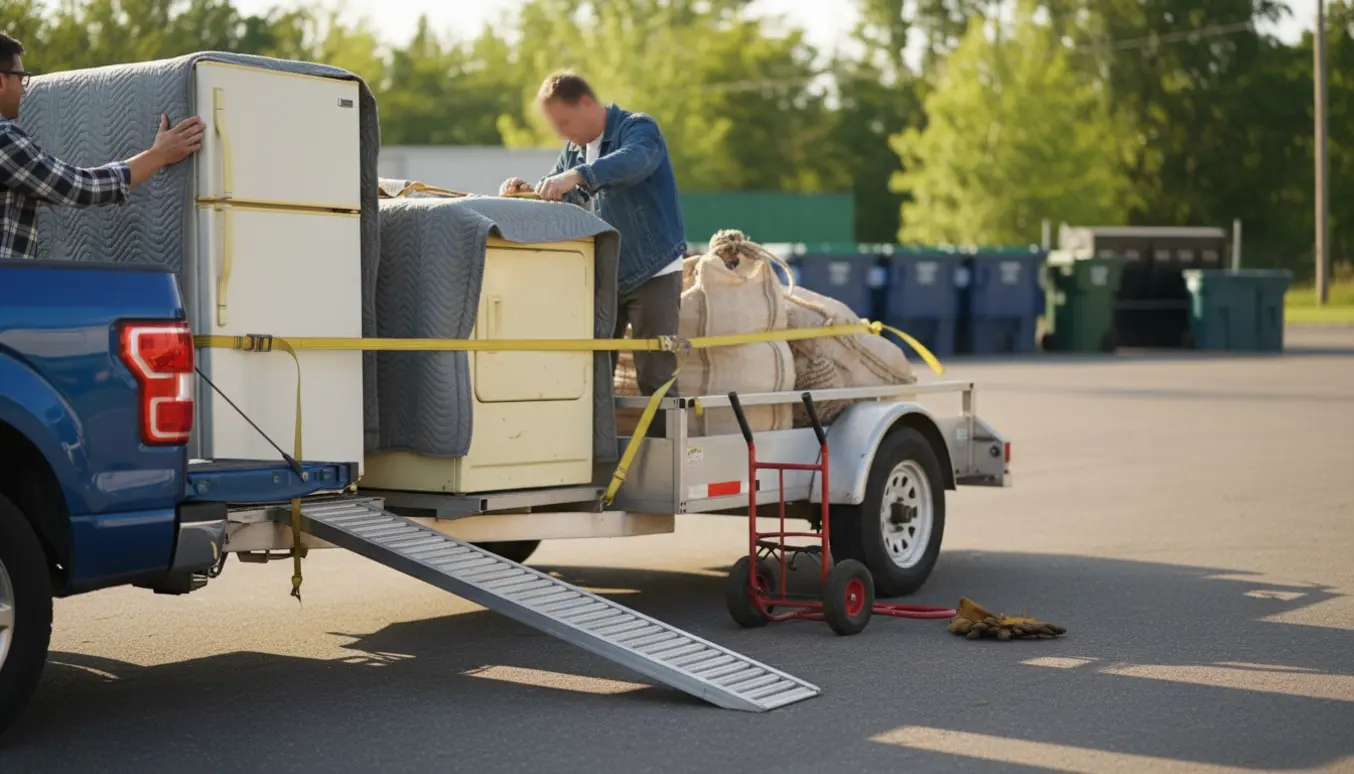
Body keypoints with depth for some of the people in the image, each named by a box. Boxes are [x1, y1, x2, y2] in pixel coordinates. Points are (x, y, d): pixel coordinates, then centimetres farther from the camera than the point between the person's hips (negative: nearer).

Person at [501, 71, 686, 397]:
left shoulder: (638, 128, -11)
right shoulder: (574, 149, 12)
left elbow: (633, 161, -35)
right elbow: (551, 200, 14)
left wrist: (576, 176, -49)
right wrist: (526, 191, -10)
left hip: (652, 273, -7)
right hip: (601, 276, 7)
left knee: (655, 377, -6)